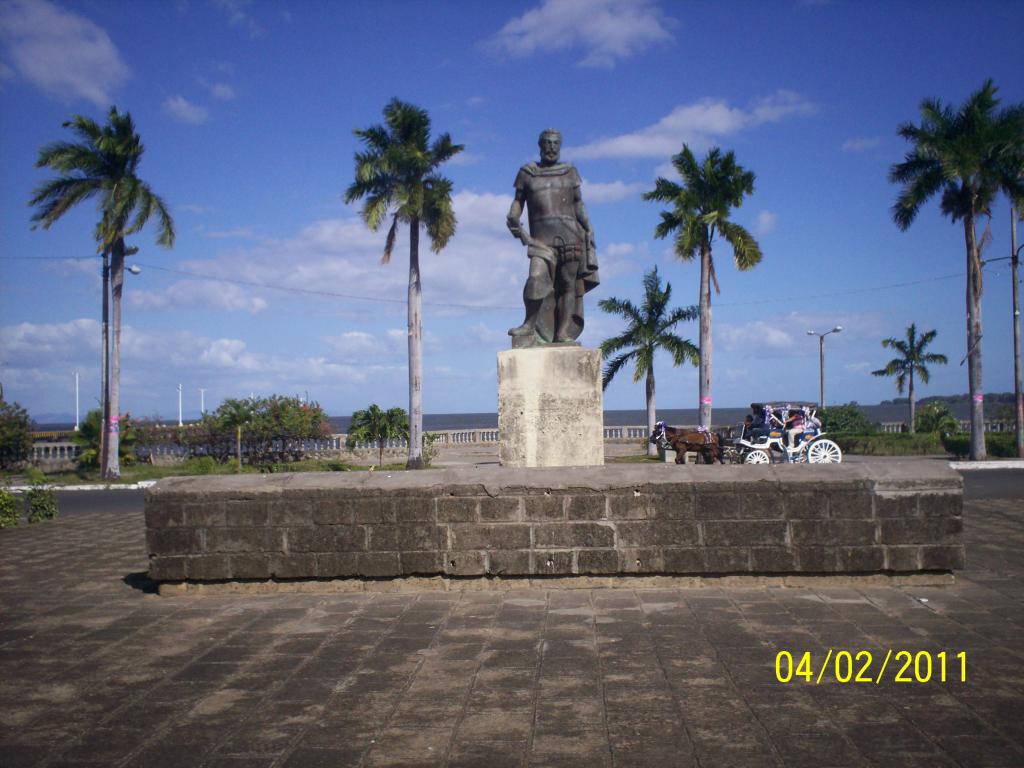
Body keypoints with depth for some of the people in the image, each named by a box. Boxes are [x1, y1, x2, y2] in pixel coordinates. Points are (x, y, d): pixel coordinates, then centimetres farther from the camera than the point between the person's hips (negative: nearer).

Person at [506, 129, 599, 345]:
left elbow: (579, 205, 15)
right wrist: (513, 218, -6)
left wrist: (588, 232, 9)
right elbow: (518, 200, 13)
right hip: (541, 236, -1)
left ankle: (563, 333, 0)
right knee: (537, 277, -21)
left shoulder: (569, 172, 16)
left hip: (569, 233, 2)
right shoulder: (527, 173, 14)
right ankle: (529, 327, -11)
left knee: (568, 283, -2)